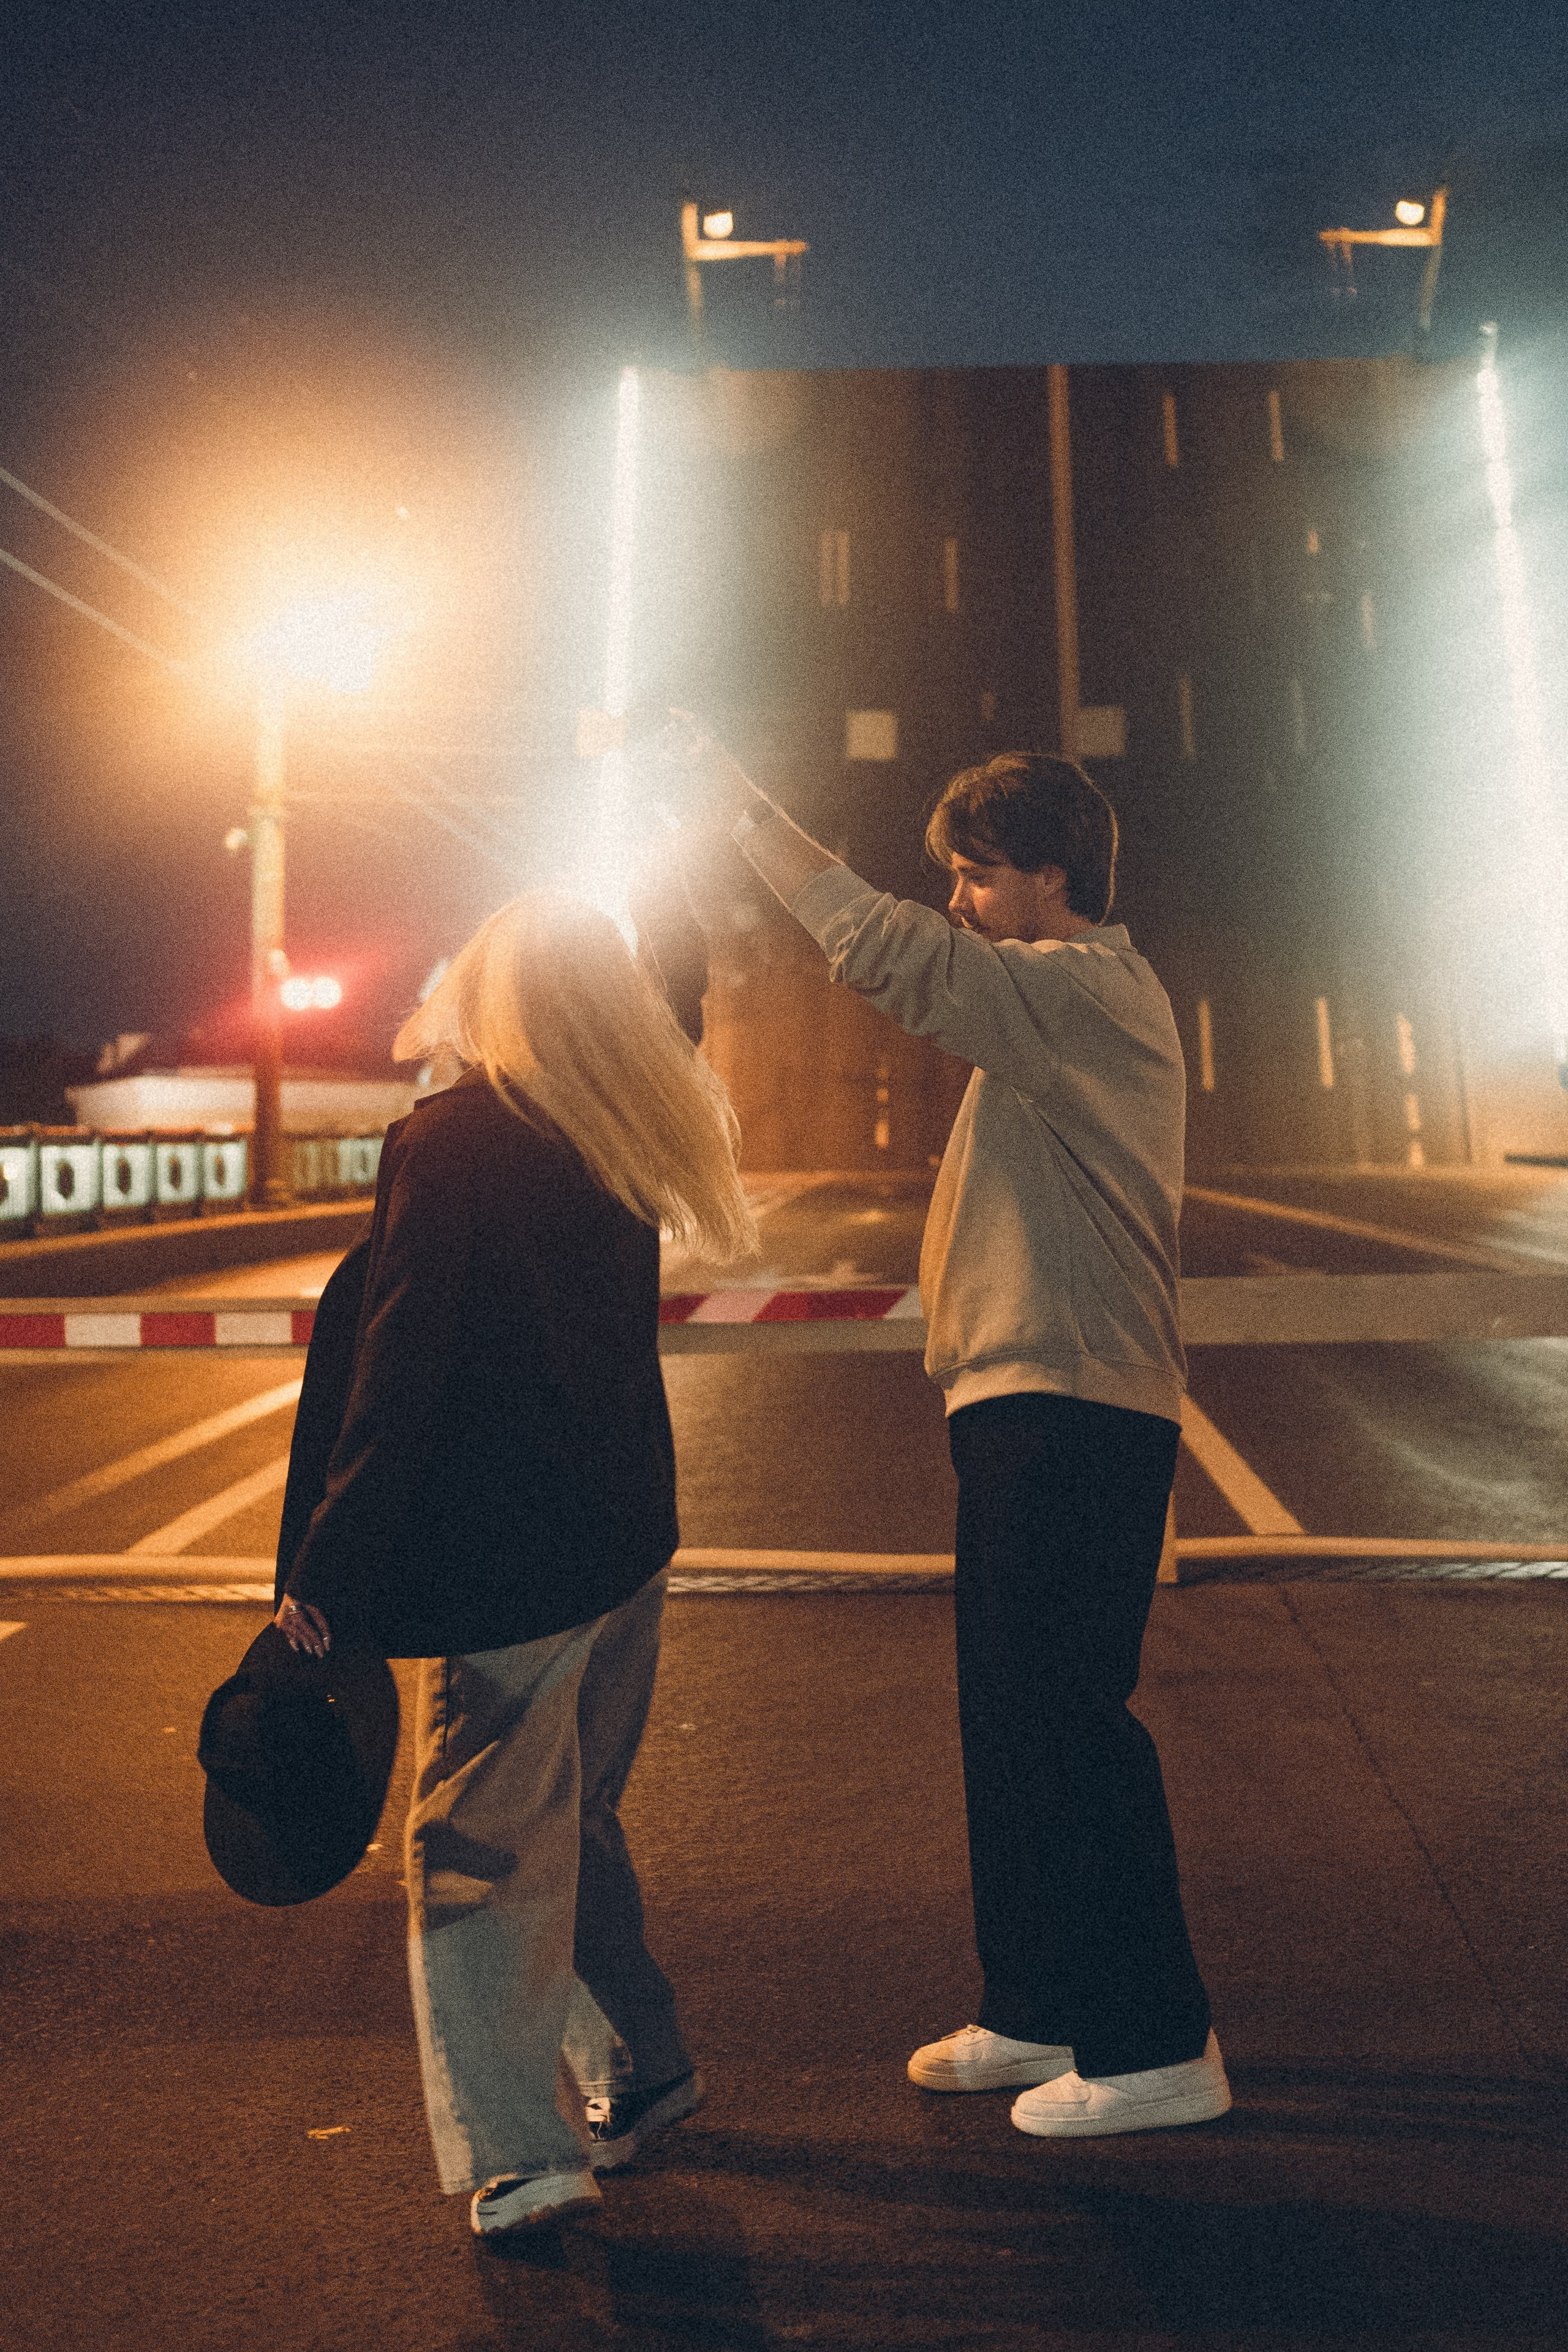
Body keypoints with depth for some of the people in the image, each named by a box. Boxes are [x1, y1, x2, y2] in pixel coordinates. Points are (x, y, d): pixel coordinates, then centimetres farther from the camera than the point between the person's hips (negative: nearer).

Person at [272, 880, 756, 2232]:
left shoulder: (447, 1145, -15)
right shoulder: (629, 1135, 3)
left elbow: (396, 1381, -17)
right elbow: (677, 1007, 28)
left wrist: (326, 1575, -12)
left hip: (504, 1562, -7)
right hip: (628, 1542, 7)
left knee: (478, 1852, 4)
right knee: (571, 1823, 22)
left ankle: (520, 2156, 6)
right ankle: (640, 2068, 34)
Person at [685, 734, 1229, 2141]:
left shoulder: (1083, 990, -13)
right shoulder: (1071, 1002, 19)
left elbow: (883, 949, -23)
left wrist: (739, 798, -17)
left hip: (1071, 1411, -10)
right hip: (1030, 1406, 10)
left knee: (1069, 1718, -3)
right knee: (1012, 1715, 16)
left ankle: (1159, 2046, 11)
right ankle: (1041, 2011, 30)